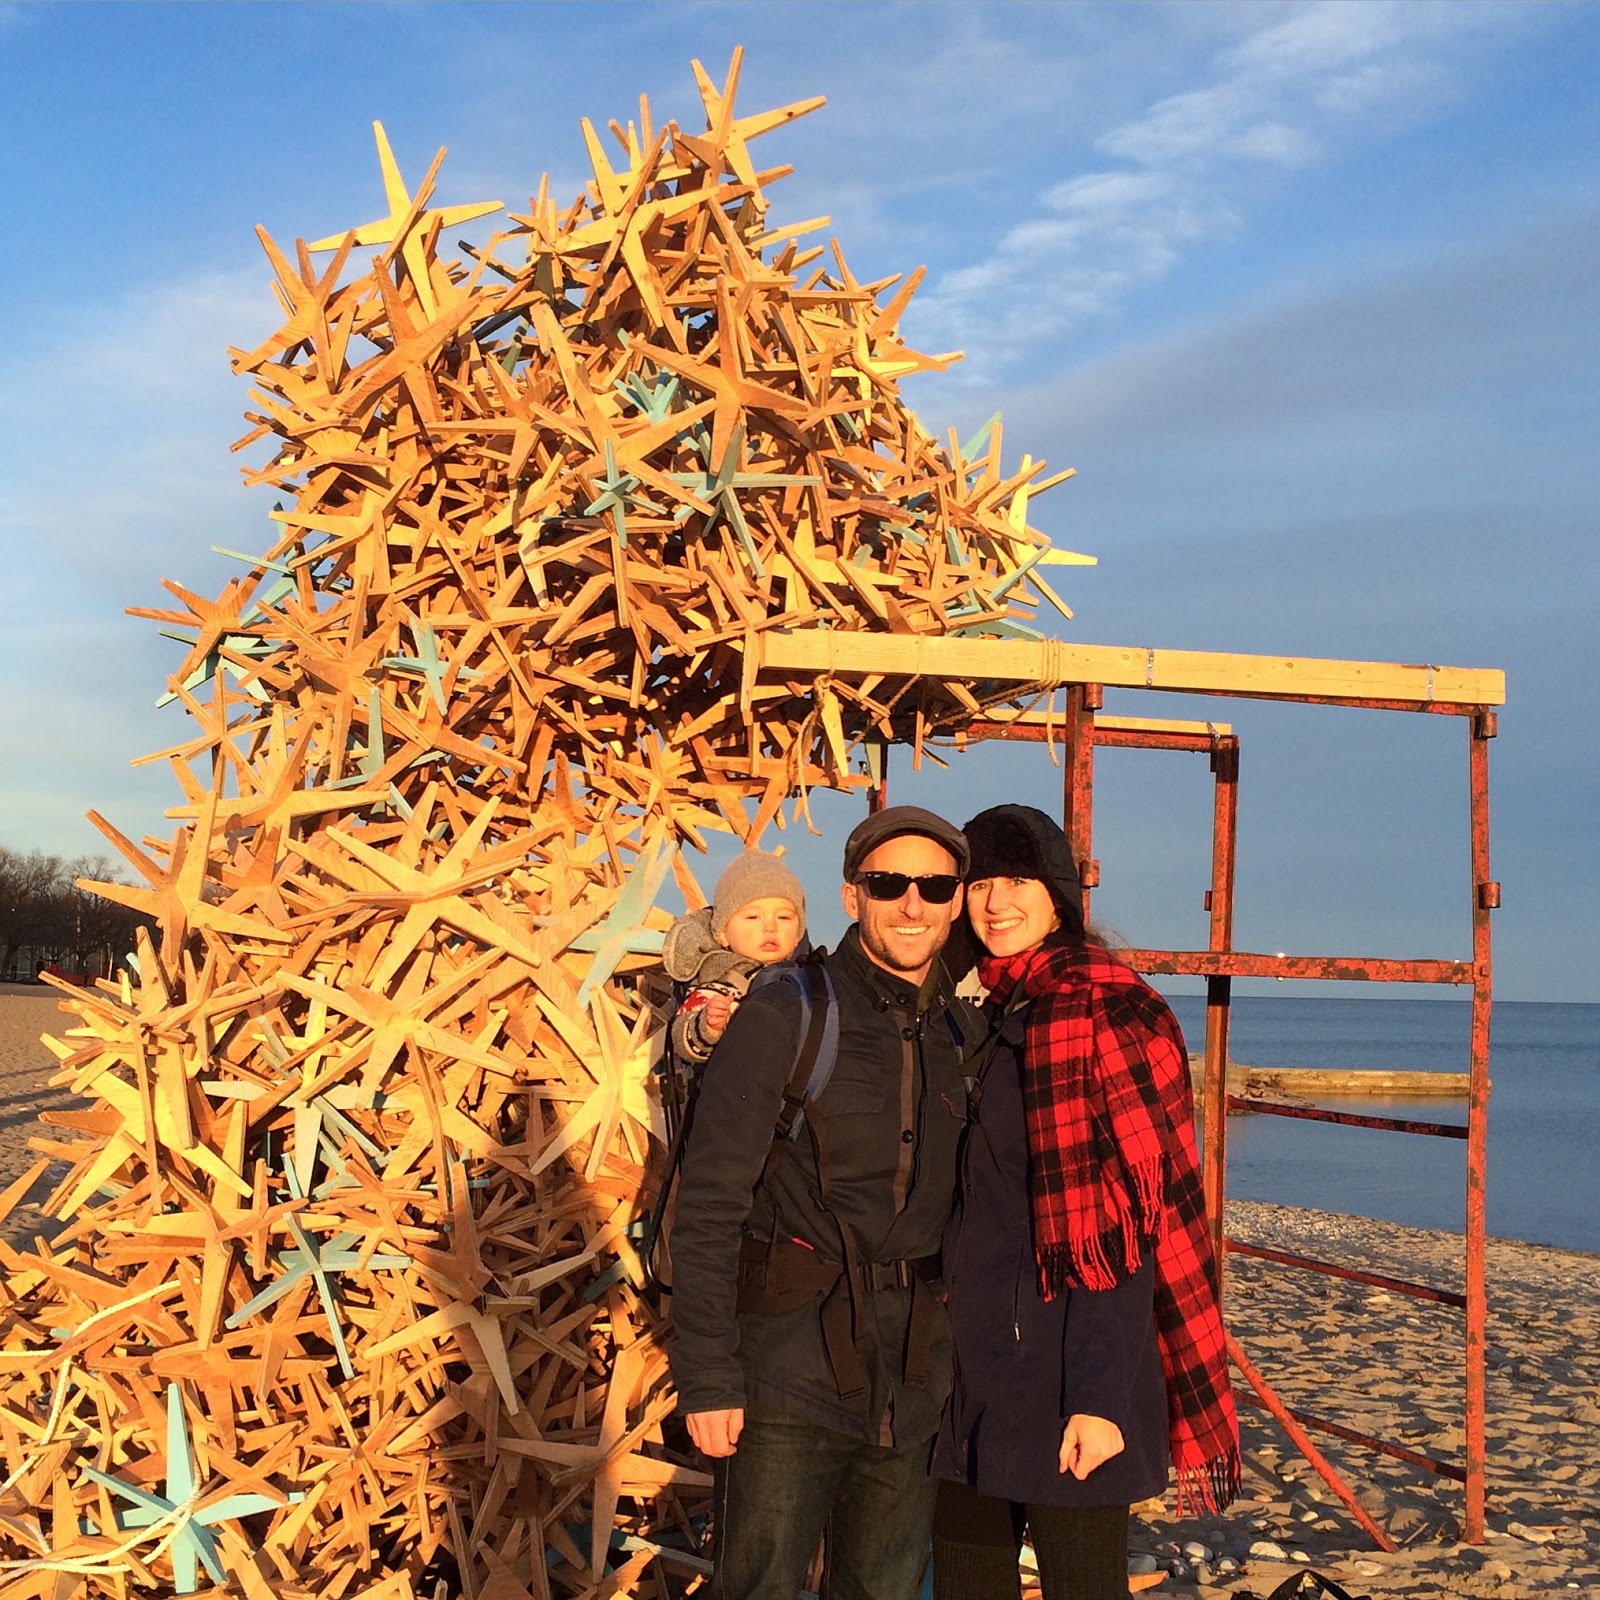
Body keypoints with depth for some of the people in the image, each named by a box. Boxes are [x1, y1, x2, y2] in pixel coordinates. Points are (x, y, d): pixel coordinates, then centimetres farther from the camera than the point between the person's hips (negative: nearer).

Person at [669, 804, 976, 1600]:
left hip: (913, 1375, 5)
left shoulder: (966, 1033, 7)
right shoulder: (784, 1016, -8)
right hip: (794, 1368, -5)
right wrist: (706, 1375, -15)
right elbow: (709, 1203, -11)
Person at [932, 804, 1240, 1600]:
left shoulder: (1109, 1015, -10)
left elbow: (1125, 1226, -15)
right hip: (973, 1361, 7)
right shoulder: (983, 1020, 13)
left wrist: (1100, 1398, -20)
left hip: (1065, 1367, -7)